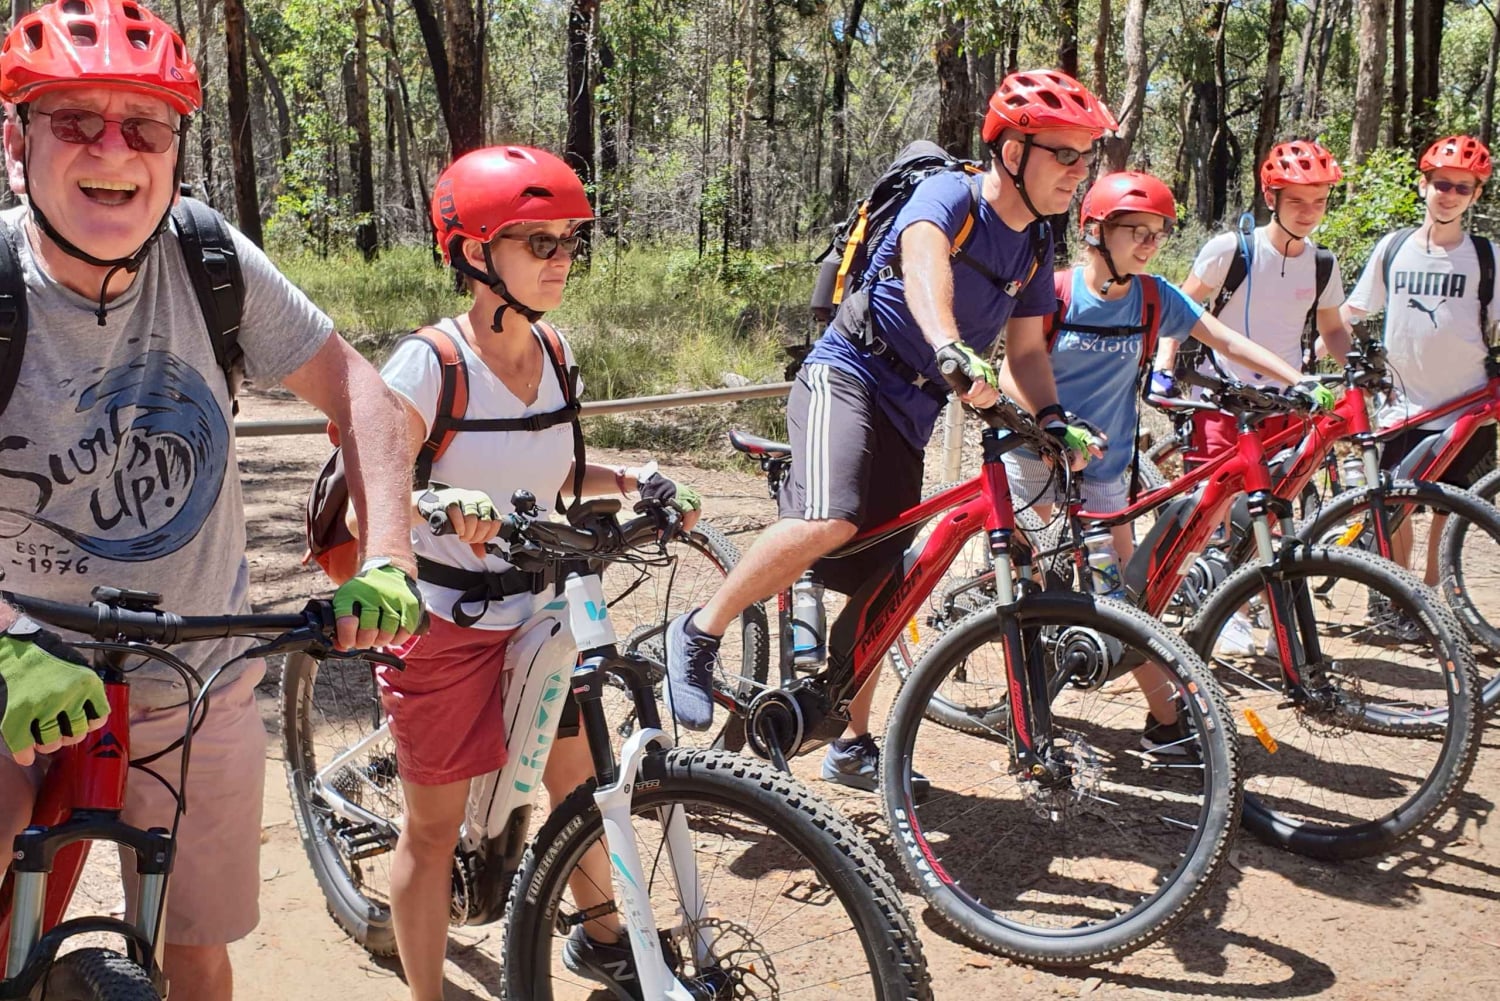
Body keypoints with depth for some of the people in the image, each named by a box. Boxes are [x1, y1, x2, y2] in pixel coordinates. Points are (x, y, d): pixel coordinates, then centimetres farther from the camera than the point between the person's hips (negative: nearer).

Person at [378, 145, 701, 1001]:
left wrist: (631, 481, -1)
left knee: (577, 781, 18)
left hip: (534, 613, 6)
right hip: (441, 620, -6)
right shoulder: (431, 361, -19)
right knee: (436, 826, 7)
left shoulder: (552, 353, 1)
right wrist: (444, 501, -41)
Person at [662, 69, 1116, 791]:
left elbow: (1026, 348, 15)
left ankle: (852, 745, 23)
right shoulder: (950, 194, -10)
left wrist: (1054, 421, -5)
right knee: (831, 522, -34)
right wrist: (952, 351, -51)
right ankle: (698, 634, -16)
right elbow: (923, 258, -32)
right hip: (848, 378, -7)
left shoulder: (1035, 246, 11)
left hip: (908, 415, 7)